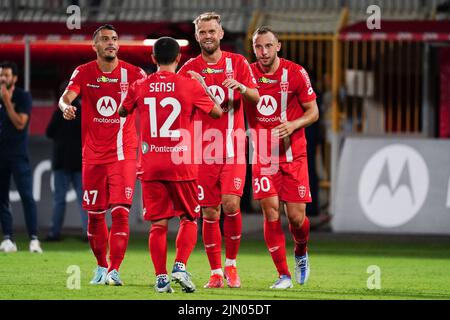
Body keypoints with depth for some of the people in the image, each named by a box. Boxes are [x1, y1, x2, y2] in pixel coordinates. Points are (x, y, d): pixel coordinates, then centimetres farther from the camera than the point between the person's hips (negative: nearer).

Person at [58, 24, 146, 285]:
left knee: (121, 212, -12)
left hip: (123, 154, -1)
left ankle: (114, 270, -9)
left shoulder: (132, 73, -1)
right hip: (93, 154, 2)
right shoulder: (84, 73, 1)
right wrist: (66, 107, -36)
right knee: (95, 215, 7)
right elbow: (66, 96, -12)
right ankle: (101, 266, 26)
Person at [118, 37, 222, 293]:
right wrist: (204, 87, 20)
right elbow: (217, 112, 7)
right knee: (189, 219, 11)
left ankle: (161, 278, 0)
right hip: (182, 164, -2)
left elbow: (122, 111, 20)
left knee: (158, 224, 5)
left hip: (151, 166, 2)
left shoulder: (140, 87, 2)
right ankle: (180, 266, -7)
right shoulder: (190, 86, -5)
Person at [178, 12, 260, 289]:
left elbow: (256, 99, -1)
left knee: (231, 204, -15)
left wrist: (241, 87, -21)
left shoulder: (237, 62, 5)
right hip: (203, 150, 1)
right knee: (209, 213, 0)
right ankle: (216, 273, 9)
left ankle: (231, 263, 4)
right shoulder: (190, 69, 6)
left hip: (232, 149, -1)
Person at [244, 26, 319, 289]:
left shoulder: (295, 73, -6)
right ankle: (283, 274, -3)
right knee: (271, 211, -11)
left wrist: (293, 125, -18)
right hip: (262, 156, 1)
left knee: (296, 215, -3)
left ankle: (301, 253, 31)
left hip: (293, 154, -1)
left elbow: (313, 112, -1)